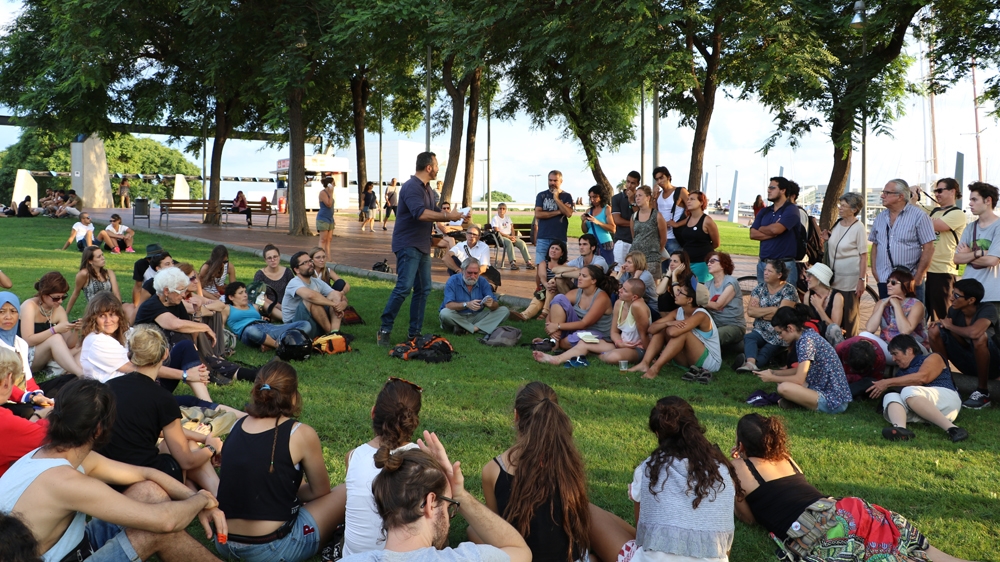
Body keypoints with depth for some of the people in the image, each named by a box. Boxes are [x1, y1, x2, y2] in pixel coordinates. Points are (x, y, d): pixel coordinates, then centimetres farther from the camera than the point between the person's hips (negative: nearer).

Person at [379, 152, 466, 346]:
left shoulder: (426, 188, 15)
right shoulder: (411, 187, -16)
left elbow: (431, 213, 21)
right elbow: (421, 213, -30)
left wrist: (450, 215, 6)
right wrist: (447, 216, -23)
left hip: (422, 246, 10)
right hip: (408, 245, -10)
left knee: (423, 289, 8)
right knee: (404, 287, -16)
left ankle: (414, 332, 14)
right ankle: (385, 328, -6)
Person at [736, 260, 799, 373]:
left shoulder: (789, 290, -4)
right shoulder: (759, 288, 9)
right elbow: (750, 312, -3)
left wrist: (759, 311, -6)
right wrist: (772, 310, -10)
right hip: (761, 332, 2)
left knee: (765, 353, -24)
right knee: (748, 338, -29)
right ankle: (751, 363, -52)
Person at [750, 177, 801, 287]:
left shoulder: (791, 210, -5)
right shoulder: (764, 212, 14)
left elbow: (776, 229, -20)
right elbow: (753, 234, 2)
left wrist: (761, 229, 1)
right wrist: (773, 233, -11)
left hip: (784, 264, -6)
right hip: (763, 264, 7)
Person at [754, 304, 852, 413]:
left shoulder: (807, 340, -20)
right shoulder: (807, 336, 8)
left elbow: (799, 379, -20)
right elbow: (801, 371, 18)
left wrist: (772, 378, -7)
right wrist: (774, 372, 11)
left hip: (834, 401, -9)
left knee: (784, 388, -24)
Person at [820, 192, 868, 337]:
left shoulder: (858, 228, -11)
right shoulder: (837, 223, 9)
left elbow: (863, 256, -13)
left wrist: (862, 279, -18)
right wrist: (827, 239, 2)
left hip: (851, 280, -7)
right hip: (835, 279, 7)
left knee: (850, 317, 0)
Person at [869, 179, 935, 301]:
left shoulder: (918, 216, -4)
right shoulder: (880, 218, 13)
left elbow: (928, 248, -8)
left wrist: (918, 277, -11)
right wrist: (874, 270, 6)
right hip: (884, 281, 5)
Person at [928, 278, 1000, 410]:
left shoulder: (988, 310, -23)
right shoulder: (954, 311, -6)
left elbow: (974, 332, -43)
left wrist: (949, 326, -24)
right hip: (968, 364, 5)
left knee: (980, 337, -35)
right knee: (935, 330, -10)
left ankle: (982, 393, -20)